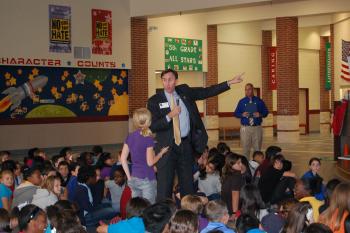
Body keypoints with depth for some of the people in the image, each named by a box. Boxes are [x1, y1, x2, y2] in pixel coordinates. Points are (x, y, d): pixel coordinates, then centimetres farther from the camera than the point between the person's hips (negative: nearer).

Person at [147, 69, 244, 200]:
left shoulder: (184, 92, 6)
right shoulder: (154, 101, -4)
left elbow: (207, 92, 9)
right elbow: (152, 127, -10)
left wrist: (230, 83, 6)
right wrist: (169, 116, -22)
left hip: (186, 144, 4)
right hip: (167, 146, -4)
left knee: (187, 182, 12)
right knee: (164, 185, -4)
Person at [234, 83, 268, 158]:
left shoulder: (259, 101, 7)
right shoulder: (242, 102, 7)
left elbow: (266, 112, 10)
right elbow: (236, 113, 9)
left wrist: (260, 114, -10)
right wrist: (242, 115, -11)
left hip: (257, 127, 0)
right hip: (245, 128, 0)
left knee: (257, 148, 2)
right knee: (245, 148, -2)